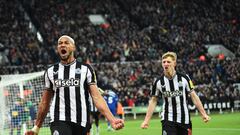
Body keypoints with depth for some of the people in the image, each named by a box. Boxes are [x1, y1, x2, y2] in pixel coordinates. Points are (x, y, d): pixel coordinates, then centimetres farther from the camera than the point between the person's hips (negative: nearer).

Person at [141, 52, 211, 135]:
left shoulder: (184, 78, -2)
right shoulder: (158, 82, -1)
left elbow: (193, 96, 4)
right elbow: (153, 101, 7)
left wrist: (203, 114, -1)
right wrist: (146, 120, 2)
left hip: (184, 119, 1)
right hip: (168, 120, -1)